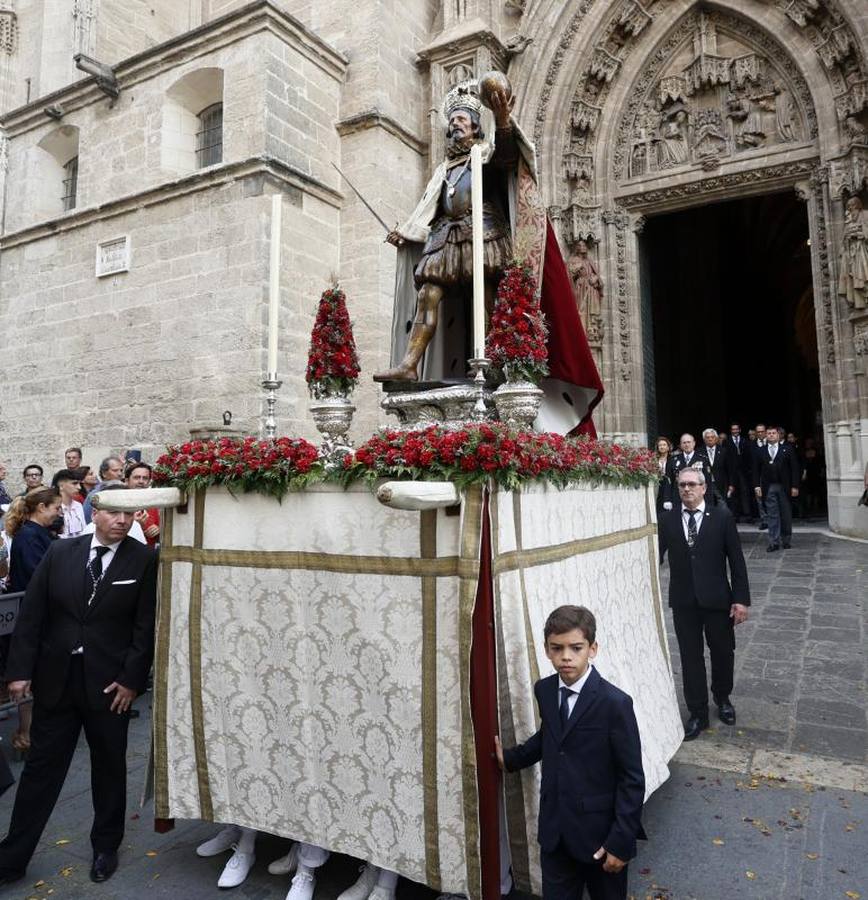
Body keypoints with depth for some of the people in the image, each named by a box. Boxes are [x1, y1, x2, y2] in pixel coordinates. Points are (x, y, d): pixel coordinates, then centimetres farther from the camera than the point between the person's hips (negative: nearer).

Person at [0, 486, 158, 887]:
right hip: (55, 677, 2)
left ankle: (106, 847, 35)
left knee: (109, 767, 14)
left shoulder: (144, 560, -9)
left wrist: (132, 679, -11)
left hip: (109, 683, -1)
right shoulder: (60, 552, -2)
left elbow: (146, 626, -9)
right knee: (42, 766, 12)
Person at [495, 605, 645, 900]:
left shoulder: (615, 703, -20)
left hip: (600, 831, -4)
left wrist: (620, 842, -13)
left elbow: (632, 779, -14)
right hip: (554, 830, 4)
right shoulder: (544, 690, -3)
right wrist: (510, 758, 14)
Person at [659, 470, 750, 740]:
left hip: (717, 599, 0)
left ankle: (722, 699, 42)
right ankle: (698, 714, 24)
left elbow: (736, 559, -4)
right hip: (683, 601, 1)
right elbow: (657, 555, -1)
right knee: (691, 657, 9)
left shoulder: (721, 516, -5)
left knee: (723, 653, 15)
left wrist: (741, 599, -7)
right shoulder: (668, 520, -1)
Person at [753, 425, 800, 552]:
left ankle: (786, 540, 20)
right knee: (772, 515, -1)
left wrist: (794, 486, -6)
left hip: (784, 487, 0)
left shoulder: (787, 449, 4)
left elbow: (794, 468, 0)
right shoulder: (760, 451, 7)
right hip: (768, 488, 0)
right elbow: (756, 470, 5)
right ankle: (774, 542, 1)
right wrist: (757, 486, -5)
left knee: (786, 515, 8)